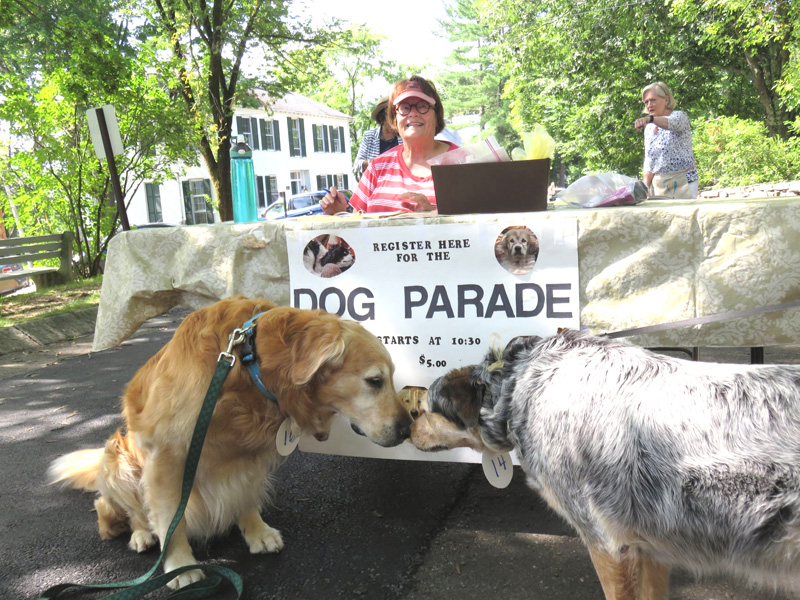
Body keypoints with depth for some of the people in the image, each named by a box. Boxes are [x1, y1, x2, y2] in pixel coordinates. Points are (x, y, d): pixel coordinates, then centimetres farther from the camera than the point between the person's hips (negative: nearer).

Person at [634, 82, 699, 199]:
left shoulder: (679, 116, -3)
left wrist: (649, 119, -49)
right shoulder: (649, 128, 13)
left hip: (682, 181, -5)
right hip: (658, 184, 5)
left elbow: (674, 122, -30)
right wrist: (645, 191, 7)